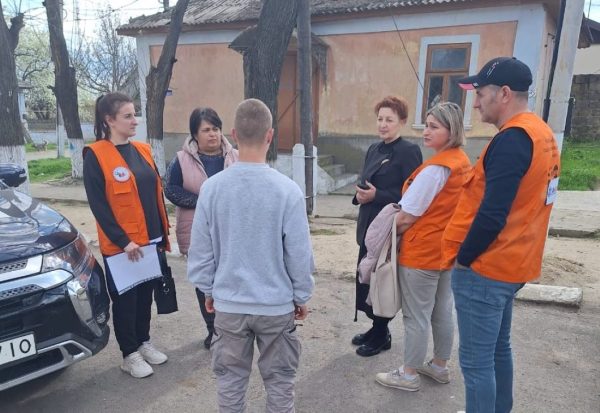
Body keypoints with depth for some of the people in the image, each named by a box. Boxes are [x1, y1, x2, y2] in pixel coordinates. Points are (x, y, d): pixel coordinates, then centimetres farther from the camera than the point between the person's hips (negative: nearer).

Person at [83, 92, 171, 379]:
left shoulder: (142, 150, 8)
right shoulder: (95, 155, -10)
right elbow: (98, 205, -14)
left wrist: (163, 232, 9)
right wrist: (123, 241, -17)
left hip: (151, 240, 6)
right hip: (120, 245, -6)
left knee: (145, 295, 17)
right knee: (125, 299, 9)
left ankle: (144, 343, 35)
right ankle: (129, 355, 24)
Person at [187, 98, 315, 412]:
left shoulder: (212, 187, -11)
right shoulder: (288, 190, -17)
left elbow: (200, 250, -2)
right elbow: (299, 254, -11)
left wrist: (208, 290, 13)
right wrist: (301, 296, 5)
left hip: (228, 304, 2)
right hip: (277, 305, -1)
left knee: (230, 380, 20)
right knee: (279, 381, 17)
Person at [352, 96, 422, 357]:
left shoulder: (409, 151, -10)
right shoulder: (374, 149, 13)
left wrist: (376, 195, -21)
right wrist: (360, 194, -4)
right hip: (369, 226, 7)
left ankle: (382, 335, 22)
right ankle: (376, 328, 31)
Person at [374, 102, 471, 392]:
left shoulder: (434, 169, -23)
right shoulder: (463, 163, 5)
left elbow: (407, 217, -20)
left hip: (422, 252, -9)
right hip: (449, 249, 9)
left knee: (415, 316, 5)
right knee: (442, 312, 19)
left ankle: (409, 374, 19)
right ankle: (439, 366, 35)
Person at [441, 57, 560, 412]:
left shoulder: (512, 139, -20)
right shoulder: (542, 134, 11)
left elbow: (491, 214, -26)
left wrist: (463, 259, -12)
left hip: (485, 268, -10)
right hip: (512, 264, 10)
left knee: (476, 360, 2)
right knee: (499, 348, 22)